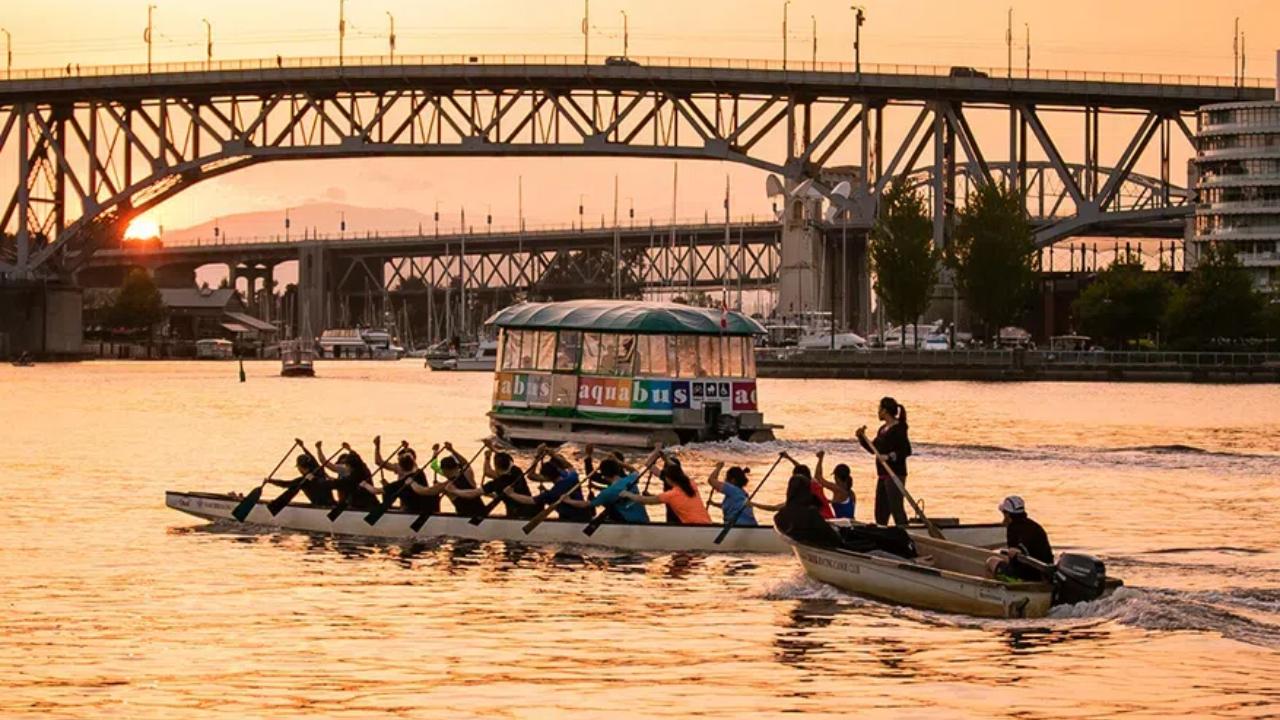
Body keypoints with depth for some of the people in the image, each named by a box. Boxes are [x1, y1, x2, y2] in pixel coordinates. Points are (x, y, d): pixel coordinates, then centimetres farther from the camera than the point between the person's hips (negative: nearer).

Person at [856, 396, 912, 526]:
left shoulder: (898, 429, -12)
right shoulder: (883, 429, 14)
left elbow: (907, 451, -20)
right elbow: (873, 449, 21)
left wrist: (890, 456, -28)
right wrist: (862, 437, 9)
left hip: (895, 475, -9)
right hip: (883, 475, 9)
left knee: (896, 510, -12)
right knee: (880, 512, 13)